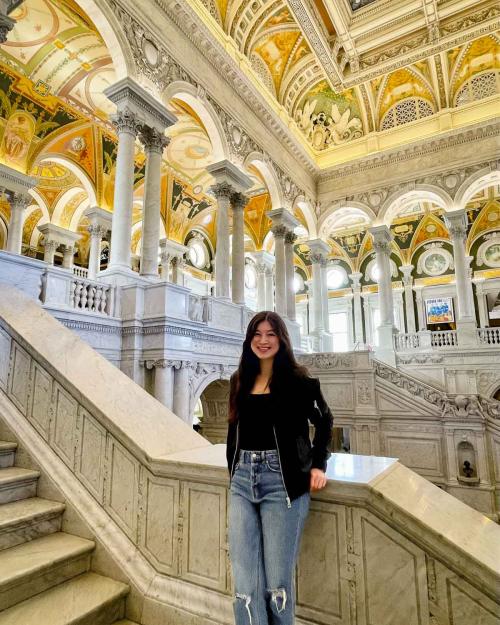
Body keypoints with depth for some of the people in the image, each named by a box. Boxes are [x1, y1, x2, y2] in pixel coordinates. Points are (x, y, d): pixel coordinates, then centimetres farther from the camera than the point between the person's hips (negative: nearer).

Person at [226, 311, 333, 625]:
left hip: (282, 481, -4)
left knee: (277, 581, 6)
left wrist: (318, 465, 0)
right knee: (245, 584, 5)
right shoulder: (241, 381, 10)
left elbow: (324, 420, 7)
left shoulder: (297, 378, -3)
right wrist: (235, 470, 12)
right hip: (242, 481, 4)